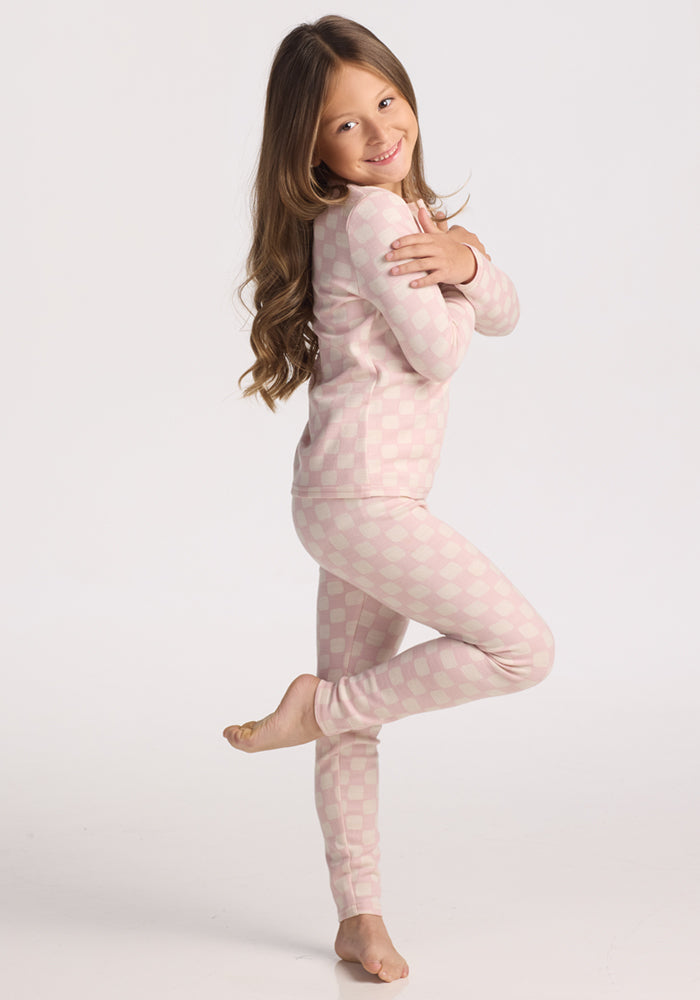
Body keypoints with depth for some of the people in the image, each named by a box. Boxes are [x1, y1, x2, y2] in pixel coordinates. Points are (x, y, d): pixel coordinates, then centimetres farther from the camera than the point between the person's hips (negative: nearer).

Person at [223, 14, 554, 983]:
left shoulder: (408, 209, 17)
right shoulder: (369, 217, -13)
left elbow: (504, 314, 13)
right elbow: (439, 352, -14)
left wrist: (466, 264, -7)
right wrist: (460, 257, 2)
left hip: (364, 501, 10)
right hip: (361, 496, -10)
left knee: (356, 715, 14)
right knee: (523, 648, -10)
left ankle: (359, 915, 24)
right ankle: (322, 706, 0)